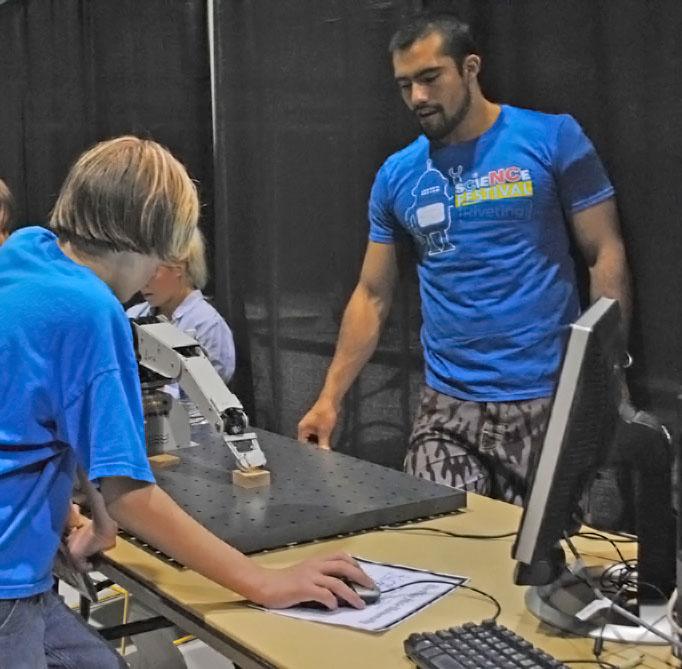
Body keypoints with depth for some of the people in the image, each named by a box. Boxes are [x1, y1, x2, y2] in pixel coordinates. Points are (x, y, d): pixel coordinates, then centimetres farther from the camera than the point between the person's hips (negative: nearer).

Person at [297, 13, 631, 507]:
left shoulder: (552, 139, -2)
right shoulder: (397, 175, 7)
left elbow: (605, 254, -2)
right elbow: (372, 296, 11)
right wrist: (330, 398, 4)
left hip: (550, 400, -2)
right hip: (448, 407, 3)